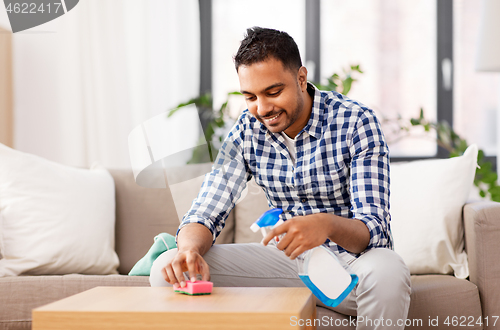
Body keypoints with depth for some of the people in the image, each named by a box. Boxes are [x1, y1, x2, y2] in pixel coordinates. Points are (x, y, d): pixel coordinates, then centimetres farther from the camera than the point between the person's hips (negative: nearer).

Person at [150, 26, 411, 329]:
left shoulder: (356, 123, -15)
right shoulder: (247, 131, -2)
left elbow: (374, 228, -22)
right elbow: (205, 214, -5)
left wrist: (328, 224, -46)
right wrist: (189, 250, -30)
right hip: (289, 258, 3)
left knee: (387, 274, -40)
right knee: (169, 270, -15)